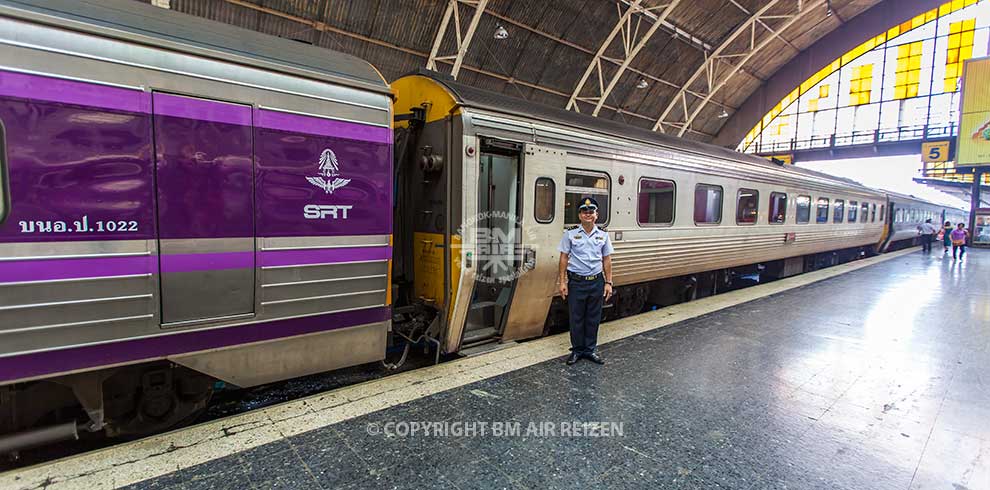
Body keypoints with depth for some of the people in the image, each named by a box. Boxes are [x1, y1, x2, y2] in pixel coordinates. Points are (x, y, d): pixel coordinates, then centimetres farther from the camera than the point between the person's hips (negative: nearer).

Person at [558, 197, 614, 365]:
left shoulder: (603, 235, 6)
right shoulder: (570, 235, -1)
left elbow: (607, 260, 8)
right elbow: (564, 258, 0)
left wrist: (608, 283, 3)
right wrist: (562, 282, -4)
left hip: (597, 282, 2)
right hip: (576, 282, -2)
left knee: (593, 318, 10)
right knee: (576, 318, 6)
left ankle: (590, 349, 24)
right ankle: (577, 350, 21)